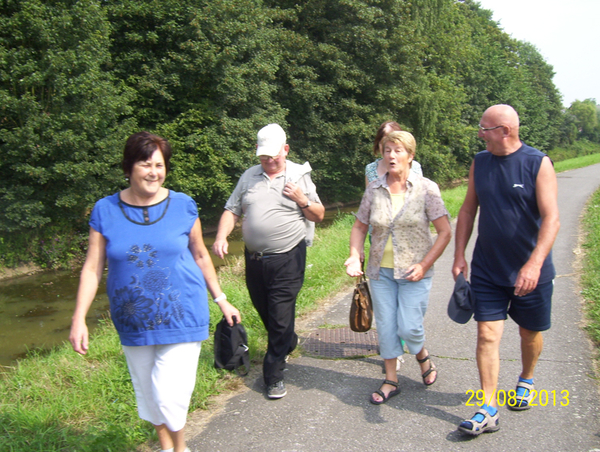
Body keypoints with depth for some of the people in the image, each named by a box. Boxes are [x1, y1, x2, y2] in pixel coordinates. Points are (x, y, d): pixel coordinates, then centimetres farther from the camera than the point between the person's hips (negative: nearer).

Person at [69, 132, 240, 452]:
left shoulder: (182, 206, -5)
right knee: (148, 392, 17)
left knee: (170, 394, -7)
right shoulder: (106, 210, -5)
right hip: (134, 320, 2)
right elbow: (93, 268, -2)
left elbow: (200, 255, 6)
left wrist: (221, 300, 9)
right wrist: (79, 319, -7)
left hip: (181, 315, -2)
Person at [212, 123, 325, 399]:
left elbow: (319, 215, 7)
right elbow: (231, 211, 8)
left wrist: (303, 201, -13)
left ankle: (274, 375, 10)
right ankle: (288, 344, 45)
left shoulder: (299, 177, 2)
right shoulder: (249, 177, 9)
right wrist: (221, 237, -8)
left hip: (287, 260, -4)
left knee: (280, 319, -4)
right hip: (254, 259, 4)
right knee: (264, 312, 18)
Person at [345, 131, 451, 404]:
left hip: (414, 272, -3)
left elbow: (445, 232, -7)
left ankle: (423, 358, 29)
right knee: (385, 327, 8)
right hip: (381, 271, 3)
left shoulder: (426, 189, -8)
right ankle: (391, 381, 25)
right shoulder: (374, 190, 0)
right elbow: (359, 227, 10)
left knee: (408, 328, -5)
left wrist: (424, 265, -14)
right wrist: (355, 257, -7)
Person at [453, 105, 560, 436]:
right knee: (487, 335, -3)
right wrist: (459, 255, 3)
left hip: (529, 272, -3)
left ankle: (526, 381, 43)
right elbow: (468, 210, 10)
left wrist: (534, 264, -29)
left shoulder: (538, 163, -12)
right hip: (487, 269, 3)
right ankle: (489, 411, 2)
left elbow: (551, 219, -18)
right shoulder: (480, 162, 2)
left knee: (530, 333, 15)